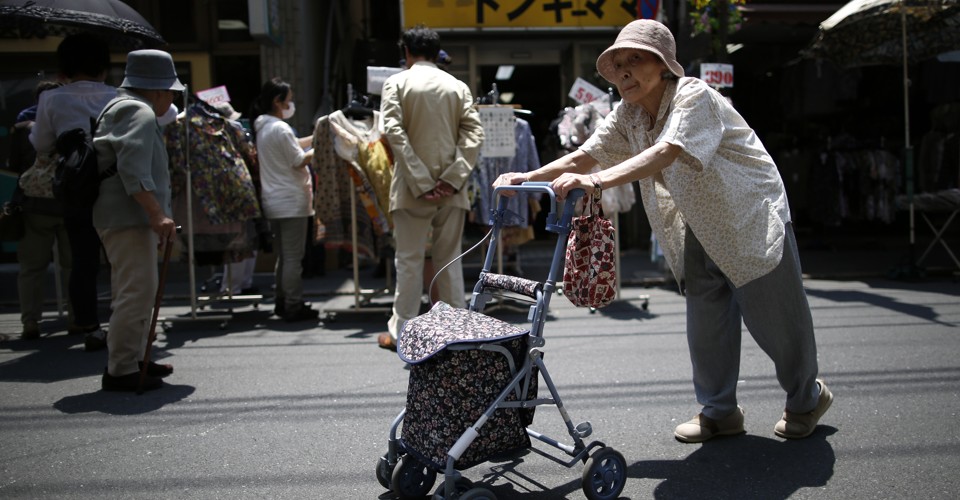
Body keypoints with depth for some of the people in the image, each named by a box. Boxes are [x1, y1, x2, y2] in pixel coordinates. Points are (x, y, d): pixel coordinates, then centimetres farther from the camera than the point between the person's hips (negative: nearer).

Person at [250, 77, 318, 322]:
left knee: (283, 255, 16)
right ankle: (294, 306, 0)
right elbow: (299, 161, -13)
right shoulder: (281, 128, -16)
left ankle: (282, 302, 22)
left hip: (273, 200, 10)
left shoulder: (263, 127, 12)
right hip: (291, 200, -10)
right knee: (294, 256, -4)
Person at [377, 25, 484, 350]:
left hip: (412, 187, -2)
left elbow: (394, 131, -12)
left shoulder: (397, 83, 0)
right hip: (451, 188, 3)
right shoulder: (457, 86, 8)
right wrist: (454, 177, -9)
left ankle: (401, 332, 9)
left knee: (409, 260, 4)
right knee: (449, 259, 9)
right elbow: (474, 133, -3)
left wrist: (420, 181, -14)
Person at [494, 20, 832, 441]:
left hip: (753, 218, -6)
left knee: (774, 318, 3)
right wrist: (525, 178, -25)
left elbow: (665, 154, -42)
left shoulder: (694, 97, -25)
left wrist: (596, 181, -55)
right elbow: (583, 156, -8)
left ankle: (808, 398, 27)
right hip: (700, 229, 7)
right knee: (705, 322, 6)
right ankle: (719, 411, 22)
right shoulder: (628, 116, -1)